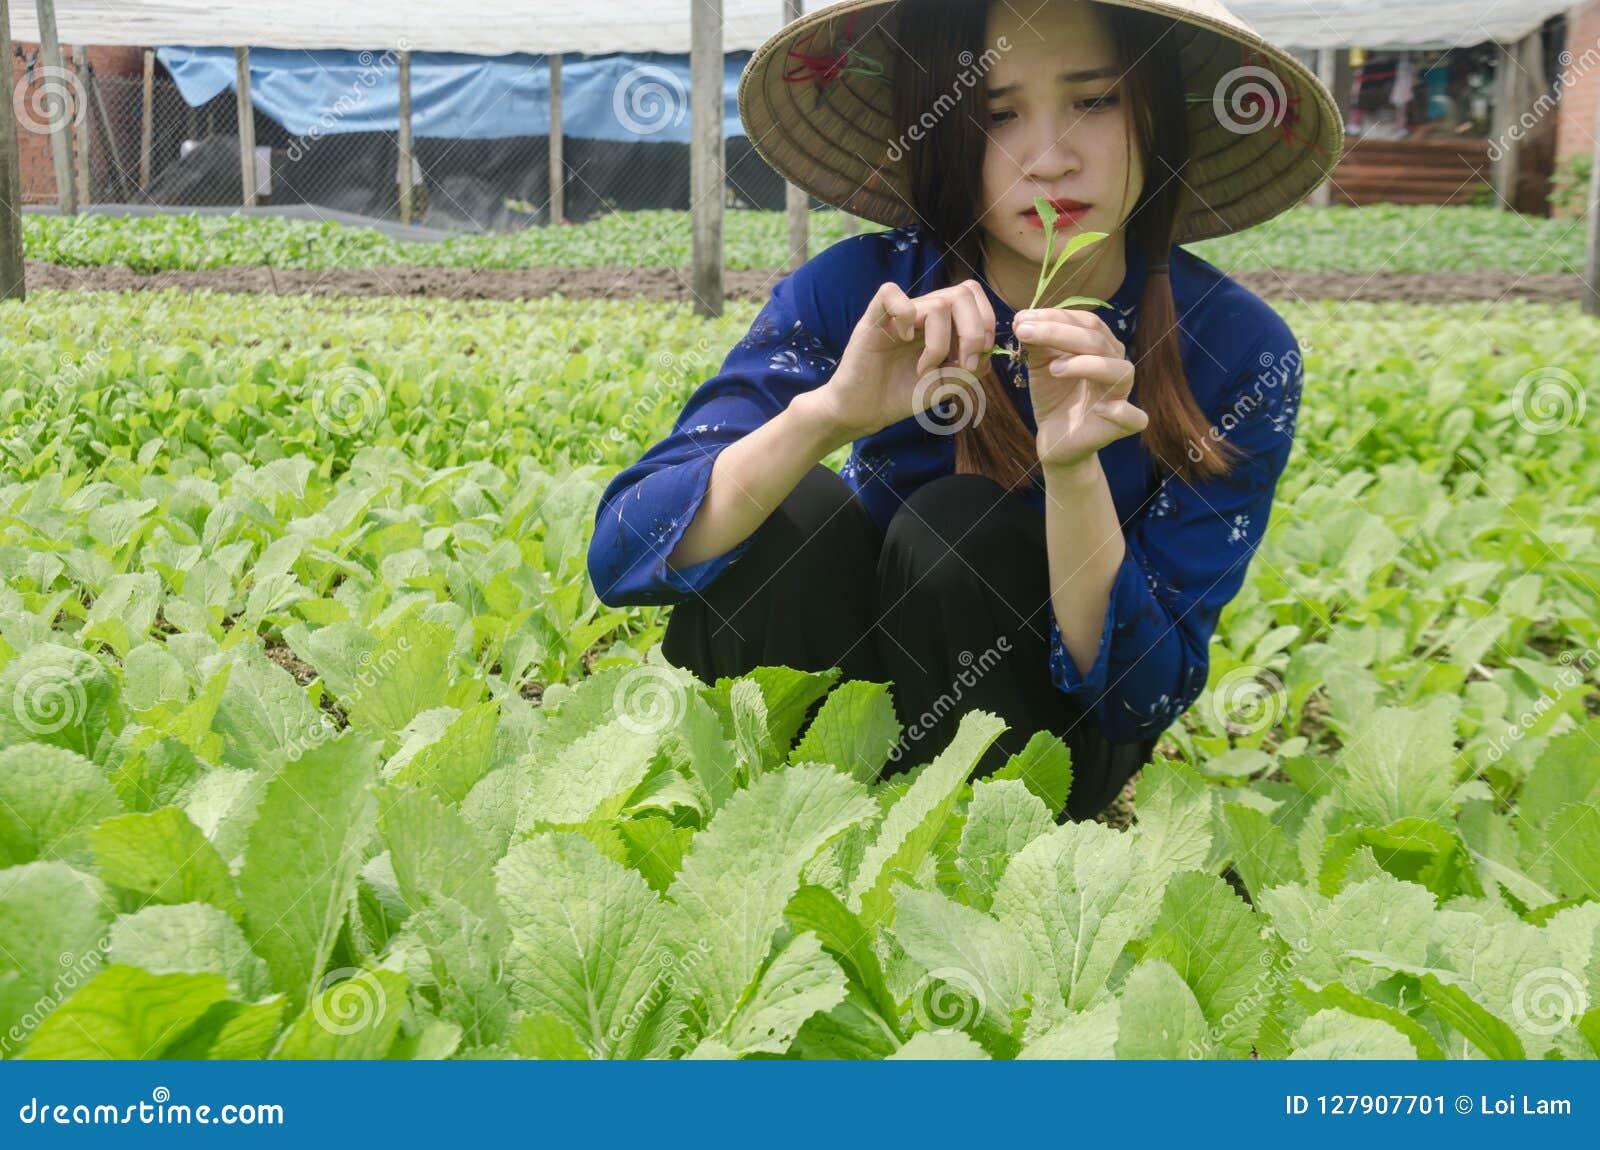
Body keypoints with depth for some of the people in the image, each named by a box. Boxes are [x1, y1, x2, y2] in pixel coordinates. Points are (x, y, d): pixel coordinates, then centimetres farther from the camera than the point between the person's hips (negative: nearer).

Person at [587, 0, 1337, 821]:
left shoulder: (1238, 354, -20)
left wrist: (1073, 469, -38)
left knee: (955, 527, -29)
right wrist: (829, 412, -43)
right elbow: (623, 555, -27)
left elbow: (1146, 696, -21)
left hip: (1026, 750, 0)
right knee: (793, 514, -29)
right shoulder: (858, 293, -20)